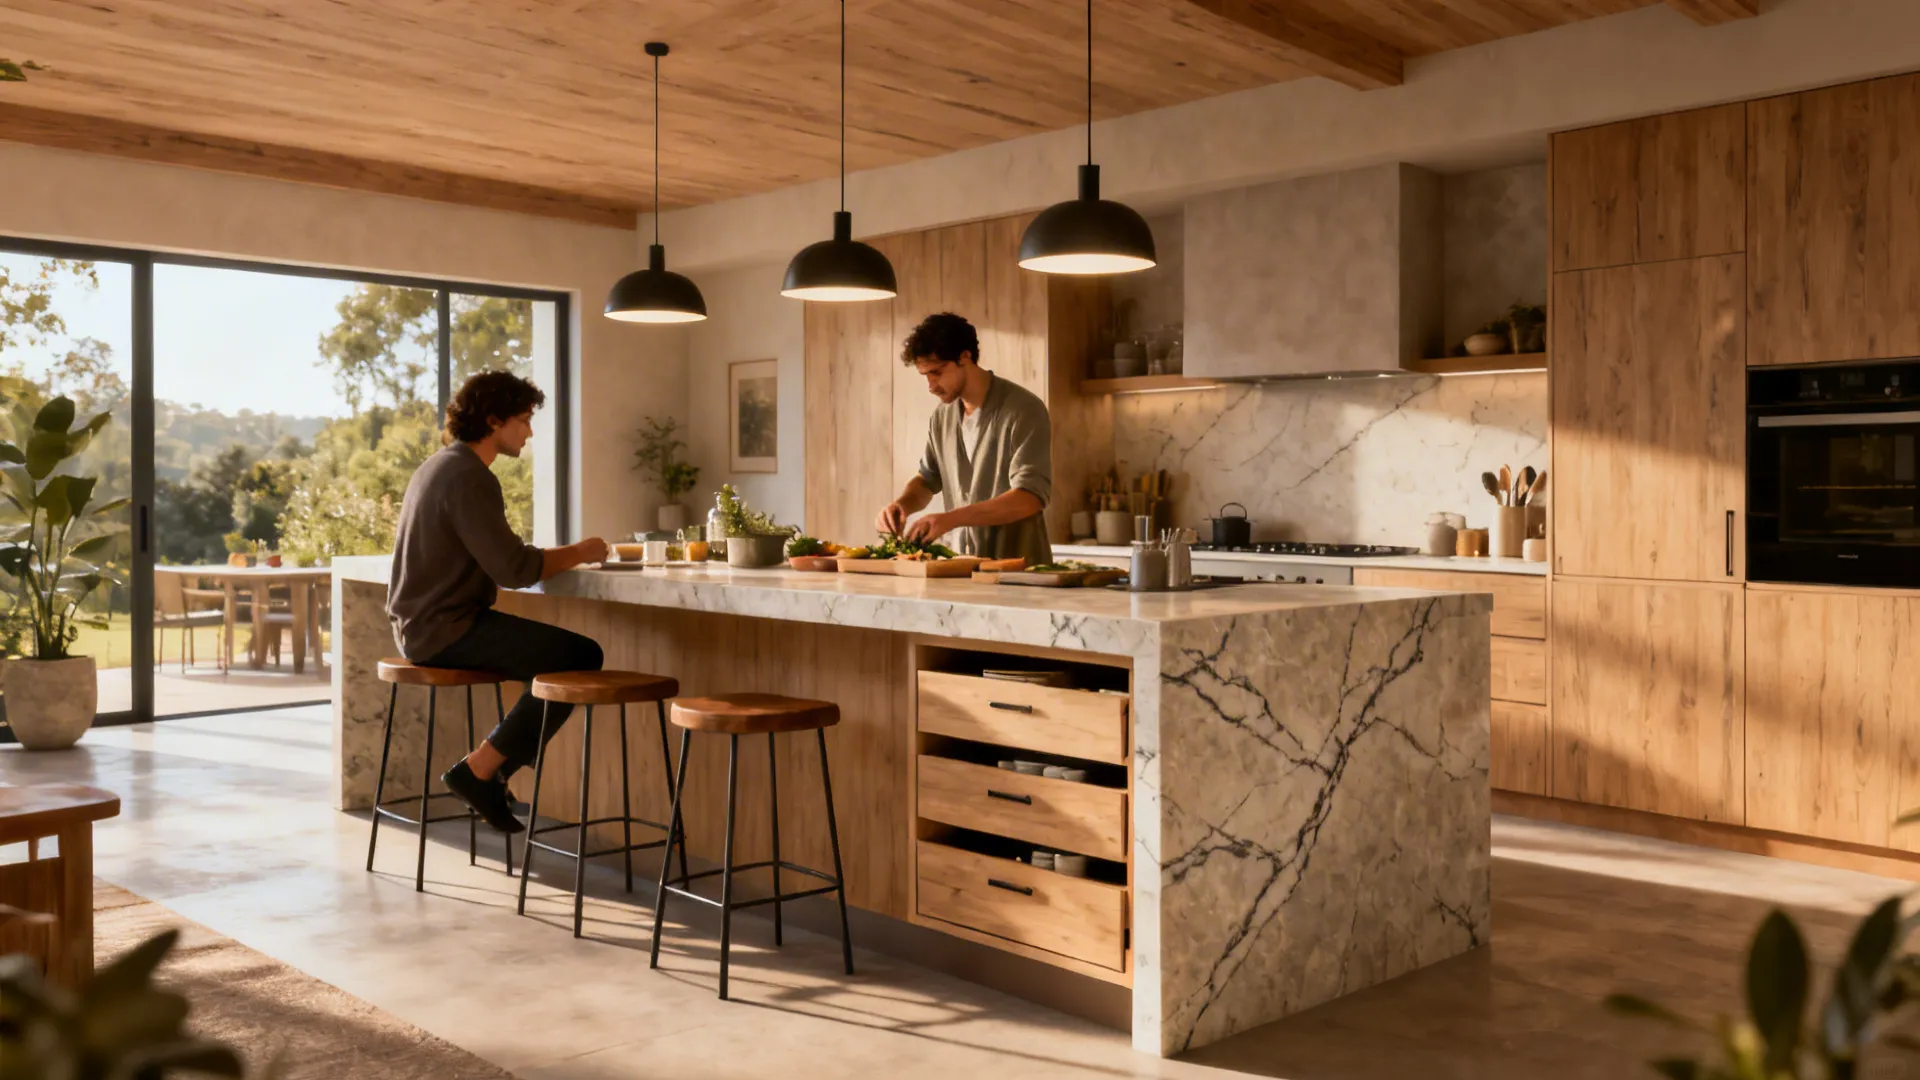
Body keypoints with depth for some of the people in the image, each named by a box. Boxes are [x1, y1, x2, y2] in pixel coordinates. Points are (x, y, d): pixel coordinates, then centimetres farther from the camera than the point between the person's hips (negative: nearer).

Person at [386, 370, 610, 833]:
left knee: (561, 653, 19)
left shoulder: (439, 466, 16)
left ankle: (489, 774, 15)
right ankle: (478, 771, -8)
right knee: (581, 657, -15)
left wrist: (564, 554, 8)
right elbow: (513, 569, -23)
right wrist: (579, 553, -8)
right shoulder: (469, 477, -17)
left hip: (424, 626, 10)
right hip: (447, 629, -10)